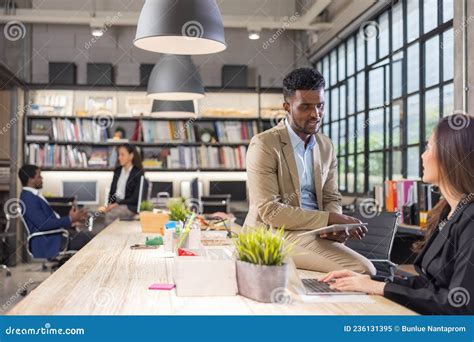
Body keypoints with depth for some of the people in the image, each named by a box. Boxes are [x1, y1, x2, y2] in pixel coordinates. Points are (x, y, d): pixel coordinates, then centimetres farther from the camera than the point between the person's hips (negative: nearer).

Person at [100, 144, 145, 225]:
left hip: (130, 206, -5)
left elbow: (135, 198, -10)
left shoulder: (138, 173, -4)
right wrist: (109, 204, -5)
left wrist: (117, 204, -17)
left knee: (109, 214, -33)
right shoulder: (117, 171, 16)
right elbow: (112, 190, 16)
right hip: (115, 203, 5)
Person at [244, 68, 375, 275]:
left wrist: (336, 226, -7)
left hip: (315, 233, 7)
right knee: (362, 270, -24)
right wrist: (329, 219, -19)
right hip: (276, 234, -6)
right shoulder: (263, 145, -9)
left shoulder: (326, 147, 13)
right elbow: (269, 211, -15)